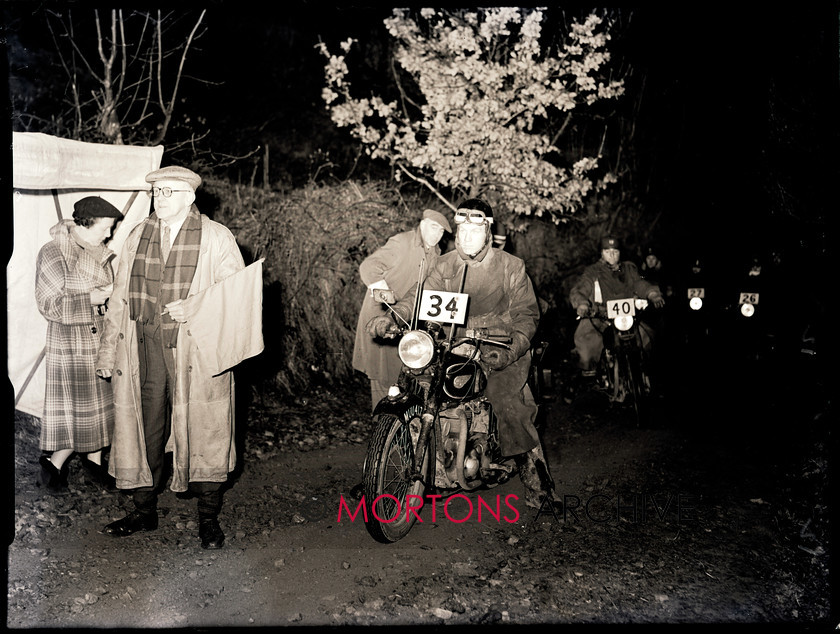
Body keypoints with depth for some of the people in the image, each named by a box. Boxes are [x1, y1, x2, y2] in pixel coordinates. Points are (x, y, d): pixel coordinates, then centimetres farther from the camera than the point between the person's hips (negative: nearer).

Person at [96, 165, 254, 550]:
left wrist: (194, 306, -17)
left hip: (195, 349, -4)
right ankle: (144, 511, 27)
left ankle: (208, 519, 14)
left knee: (202, 429, 0)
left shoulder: (216, 238, 2)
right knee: (144, 427, 9)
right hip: (145, 347, 4)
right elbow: (121, 298, 16)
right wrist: (108, 350, 13)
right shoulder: (137, 238, 14)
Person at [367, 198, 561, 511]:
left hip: (501, 351, -3)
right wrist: (391, 316, -25)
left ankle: (537, 484, -8)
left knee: (511, 408, -22)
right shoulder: (446, 264, 8)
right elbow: (420, 296, -4)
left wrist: (511, 350, -20)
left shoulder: (511, 266, 1)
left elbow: (527, 313, -2)